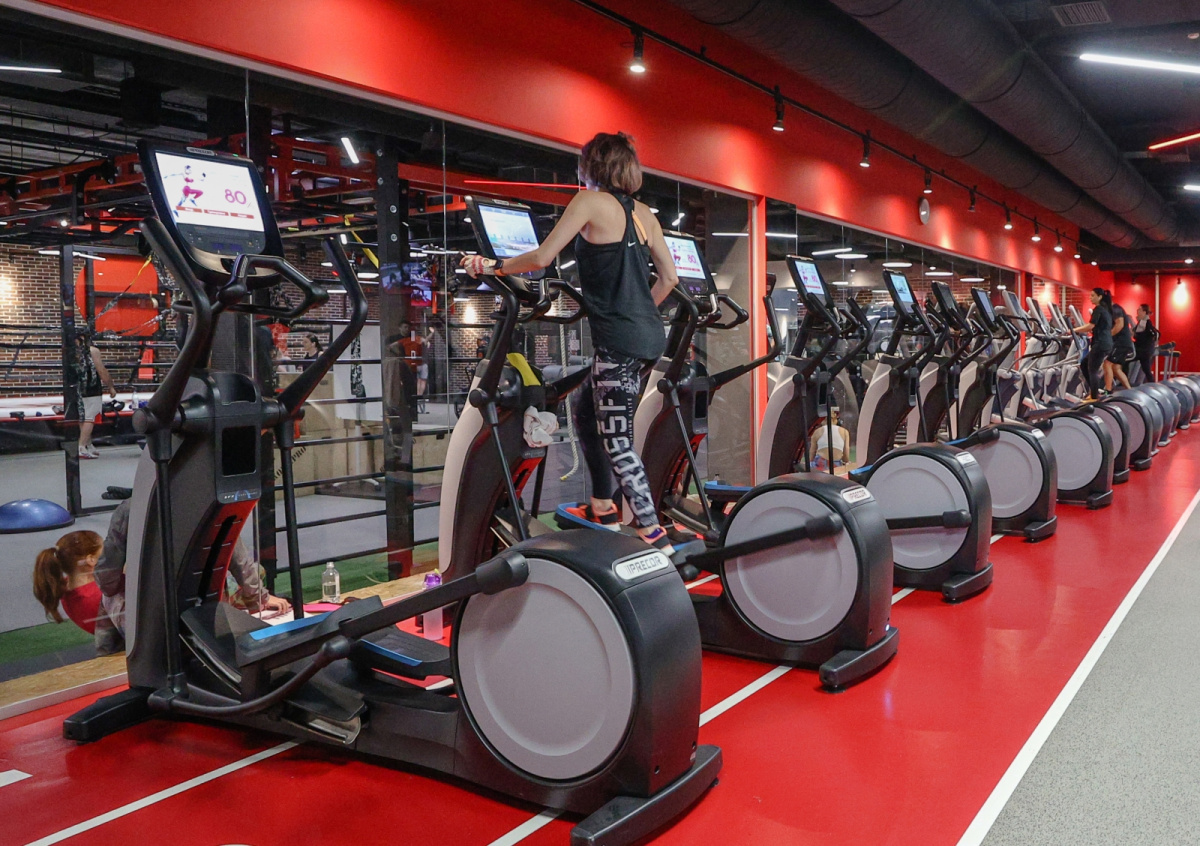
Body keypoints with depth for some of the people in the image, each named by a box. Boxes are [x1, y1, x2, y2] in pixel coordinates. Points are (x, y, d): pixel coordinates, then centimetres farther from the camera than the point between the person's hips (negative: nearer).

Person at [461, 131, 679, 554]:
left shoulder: (590, 201, -5)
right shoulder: (643, 213, 14)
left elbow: (541, 258, -9)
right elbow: (669, 276, 15)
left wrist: (493, 265, 5)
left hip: (618, 340, -8)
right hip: (646, 335, 8)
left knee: (616, 442, -2)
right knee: (587, 414, 22)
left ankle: (653, 535, 0)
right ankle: (602, 507, 30)